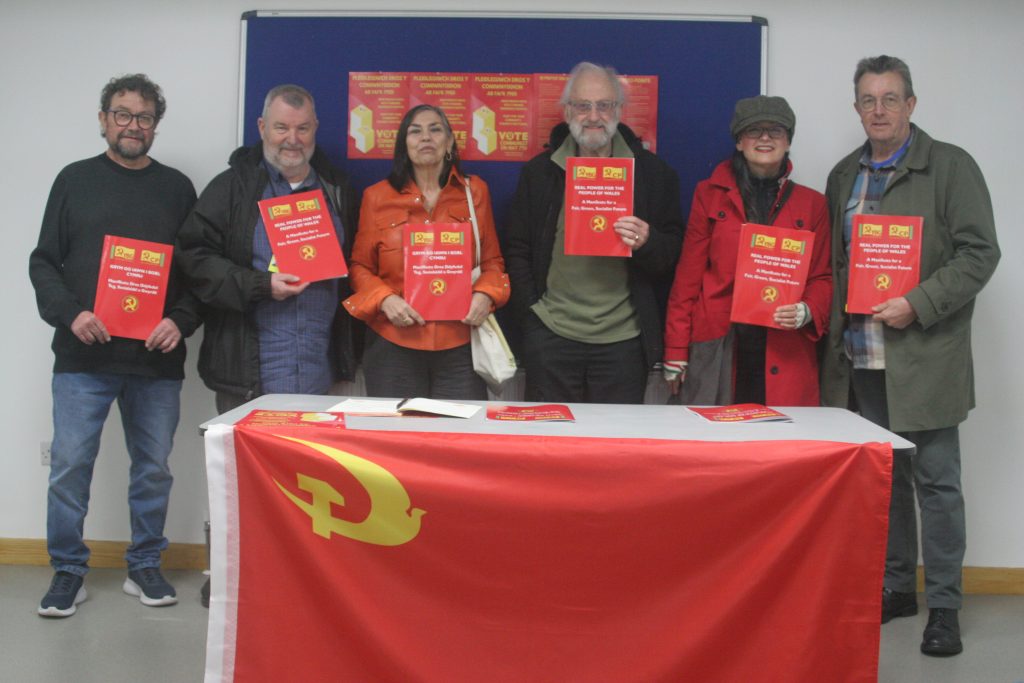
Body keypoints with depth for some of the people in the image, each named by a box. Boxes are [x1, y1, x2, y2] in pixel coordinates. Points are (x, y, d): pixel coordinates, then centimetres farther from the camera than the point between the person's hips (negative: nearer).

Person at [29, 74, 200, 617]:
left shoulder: (177, 188, 10)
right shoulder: (75, 180, 9)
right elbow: (43, 262, 6)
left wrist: (181, 321, -9)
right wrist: (69, 313, -11)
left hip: (156, 359, 1)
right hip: (82, 356, -1)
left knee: (153, 467, 7)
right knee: (69, 464, -1)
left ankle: (144, 567, 22)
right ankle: (68, 571, 14)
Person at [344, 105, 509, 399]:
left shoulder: (475, 191, 8)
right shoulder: (376, 196, 5)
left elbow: (492, 261, 12)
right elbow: (360, 266, 8)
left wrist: (485, 295, -8)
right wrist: (384, 299, -10)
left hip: (459, 344, 1)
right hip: (394, 344, 0)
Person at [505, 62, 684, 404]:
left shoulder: (653, 172, 5)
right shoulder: (539, 170, 8)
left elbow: (674, 250, 7)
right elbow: (517, 250, 9)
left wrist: (647, 243, -15)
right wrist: (530, 312, -1)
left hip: (623, 338, -1)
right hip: (551, 335, 1)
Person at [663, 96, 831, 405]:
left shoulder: (812, 203, 12)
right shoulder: (710, 194, 9)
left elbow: (822, 278, 13)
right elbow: (688, 275, 7)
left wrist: (806, 312, -9)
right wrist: (675, 352, 2)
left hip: (784, 354, 1)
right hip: (718, 349, -1)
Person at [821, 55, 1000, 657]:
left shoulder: (950, 166, -2)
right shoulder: (844, 177, 15)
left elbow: (979, 252, -8)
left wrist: (917, 305, -18)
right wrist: (833, 325, 7)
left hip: (923, 359, -5)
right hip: (859, 359, 5)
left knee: (936, 482, 2)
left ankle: (944, 605, 12)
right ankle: (897, 586, 26)